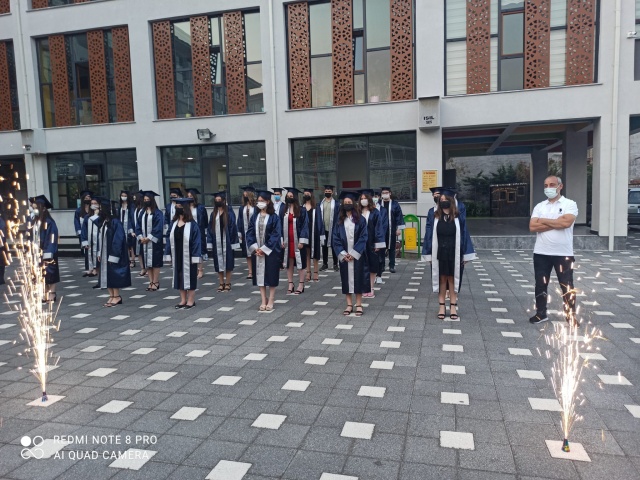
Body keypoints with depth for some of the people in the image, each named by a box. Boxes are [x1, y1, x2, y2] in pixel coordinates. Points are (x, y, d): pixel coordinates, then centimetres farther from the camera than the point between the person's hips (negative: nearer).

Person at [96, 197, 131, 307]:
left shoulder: (115, 222, -17)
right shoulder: (103, 222, 7)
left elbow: (118, 240, -18)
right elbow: (100, 238, 14)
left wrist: (113, 256, -19)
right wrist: (99, 253, 9)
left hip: (112, 254, -8)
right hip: (104, 254, 8)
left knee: (113, 275, -1)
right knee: (106, 275, 10)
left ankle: (116, 296, 10)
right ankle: (112, 296, 19)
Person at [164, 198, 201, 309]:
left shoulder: (192, 224, -10)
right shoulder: (173, 223, 6)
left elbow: (196, 241, -12)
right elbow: (169, 239, 8)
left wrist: (195, 257, -17)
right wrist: (169, 255, 4)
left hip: (188, 256, -5)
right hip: (177, 255, 6)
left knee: (189, 277, 3)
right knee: (179, 277, 11)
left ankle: (191, 300, 13)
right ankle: (183, 300, 21)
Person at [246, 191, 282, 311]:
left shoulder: (274, 217, -6)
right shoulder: (255, 216, 7)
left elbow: (276, 234, -11)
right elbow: (250, 233, 5)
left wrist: (264, 249, -15)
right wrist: (255, 248, -9)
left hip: (270, 250, -4)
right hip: (257, 250, 4)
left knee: (271, 274, 2)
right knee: (260, 274, 6)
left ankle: (271, 301, 12)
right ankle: (263, 301, 14)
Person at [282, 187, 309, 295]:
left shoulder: (301, 210, -5)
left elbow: (305, 225, -8)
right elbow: (281, 226, 8)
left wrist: (302, 241, -14)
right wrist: (281, 240, 0)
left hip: (297, 240, -4)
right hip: (287, 240, 4)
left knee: (300, 262, 3)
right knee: (289, 263, 8)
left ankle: (301, 285, 11)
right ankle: (290, 284, 17)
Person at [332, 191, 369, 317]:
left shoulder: (360, 220, -2)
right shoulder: (339, 220, 5)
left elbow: (363, 237, -7)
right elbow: (336, 238, 2)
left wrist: (353, 253, -14)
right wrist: (343, 253, -10)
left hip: (357, 254, -2)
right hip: (344, 255, 3)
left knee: (358, 277, 1)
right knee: (346, 278, 5)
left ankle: (359, 305, 9)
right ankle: (349, 304, 13)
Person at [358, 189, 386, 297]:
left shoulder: (375, 212, -2)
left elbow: (379, 228, -5)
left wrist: (378, 244, -10)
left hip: (371, 243, -2)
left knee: (372, 266, 4)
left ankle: (371, 288, 13)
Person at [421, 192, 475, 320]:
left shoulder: (458, 218, -1)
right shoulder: (434, 217, 0)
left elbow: (463, 236, 0)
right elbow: (429, 235, 1)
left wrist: (465, 255, -3)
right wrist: (429, 254, -3)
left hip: (454, 253, -1)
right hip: (439, 253, 1)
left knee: (452, 279, 5)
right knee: (441, 279, 6)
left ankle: (453, 307, 13)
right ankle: (442, 306, 14)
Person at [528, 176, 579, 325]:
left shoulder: (570, 204, -2)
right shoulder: (539, 206, 7)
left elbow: (566, 222, -21)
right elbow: (532, 227, -6)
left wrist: (543, 220, -10)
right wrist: (556, 224, -13)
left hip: (564, 253, -3)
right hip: (541, 253, 3)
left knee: (567, 286, 5)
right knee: (540, 285, 9)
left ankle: (571, 316, 18)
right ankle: (541, 313, 22)